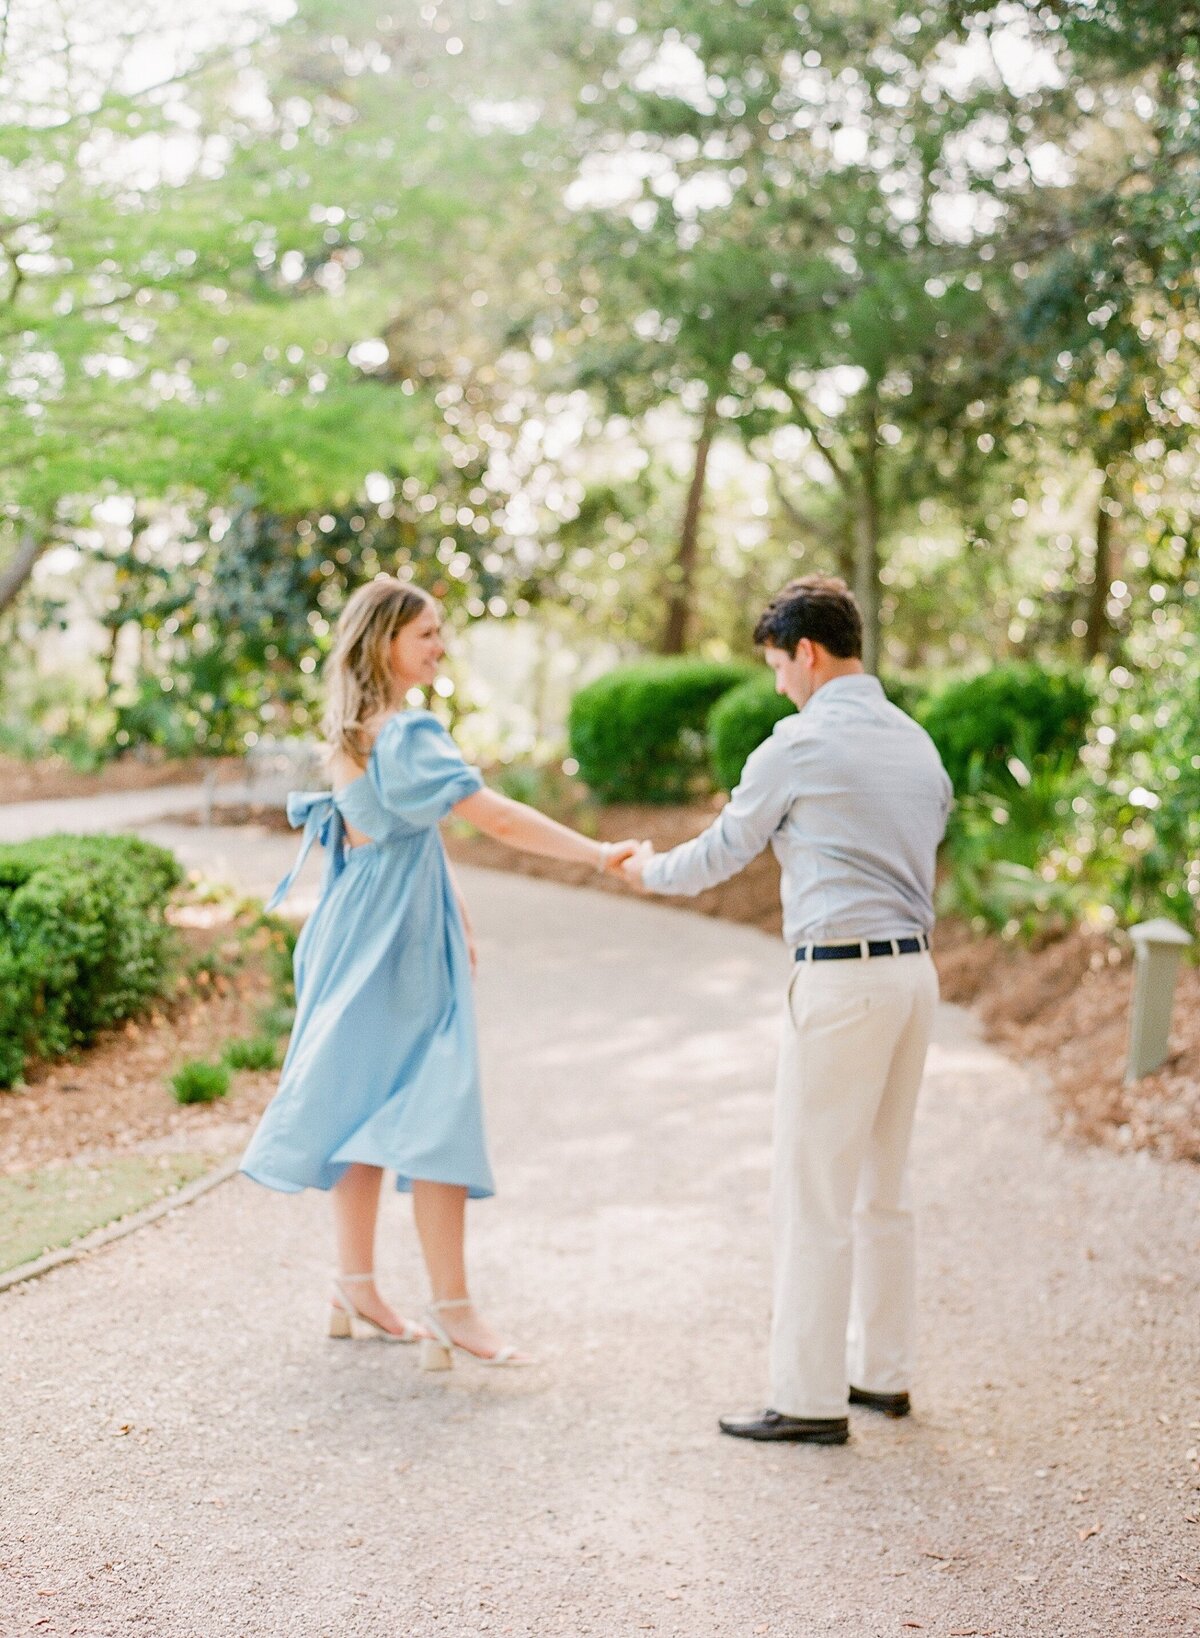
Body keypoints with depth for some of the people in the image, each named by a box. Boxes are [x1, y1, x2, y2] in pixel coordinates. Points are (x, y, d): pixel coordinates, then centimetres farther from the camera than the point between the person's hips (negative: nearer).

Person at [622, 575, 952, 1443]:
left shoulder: (801, 744, -9)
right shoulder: (918, 742, 14)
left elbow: (720, 855, 0)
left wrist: (651, 869, 20)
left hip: (842, 976, -8)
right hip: (915, 969, 9)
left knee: (814, 1196, -2)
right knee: (883, 1189, 17)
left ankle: (811, 1400, 3)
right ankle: (883, 1371, 26)